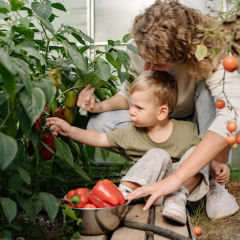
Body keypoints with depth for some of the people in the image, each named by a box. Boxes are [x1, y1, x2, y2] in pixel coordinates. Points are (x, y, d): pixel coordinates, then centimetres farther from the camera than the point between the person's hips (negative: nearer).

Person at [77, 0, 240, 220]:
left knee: (211, 90, -35)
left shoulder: (210, 54, -32)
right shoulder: (142, 51, -20)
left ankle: (215, 183, -21)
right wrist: (100, 106, -28)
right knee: (99, 124, -22)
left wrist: (176, 178, -52)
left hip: (199, 126, -2)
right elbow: (130, 95, -3)